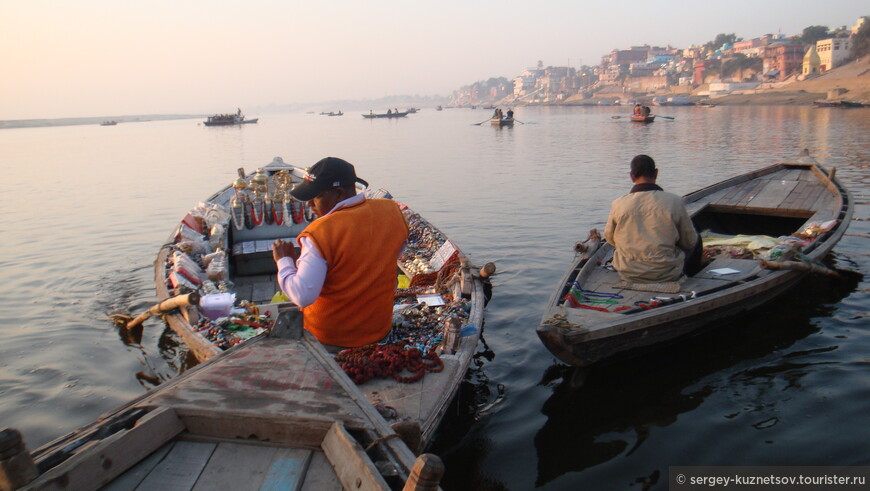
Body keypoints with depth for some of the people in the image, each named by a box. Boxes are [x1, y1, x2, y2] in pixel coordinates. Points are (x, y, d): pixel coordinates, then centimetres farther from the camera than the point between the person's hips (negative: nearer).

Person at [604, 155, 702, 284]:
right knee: (696, 239, 27)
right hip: (668, 276, -2)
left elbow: (609, 238, 6)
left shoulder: (618, 204, -11)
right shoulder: (674, 201, -13)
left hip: (628, 275, 3)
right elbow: (689, 241, -2)